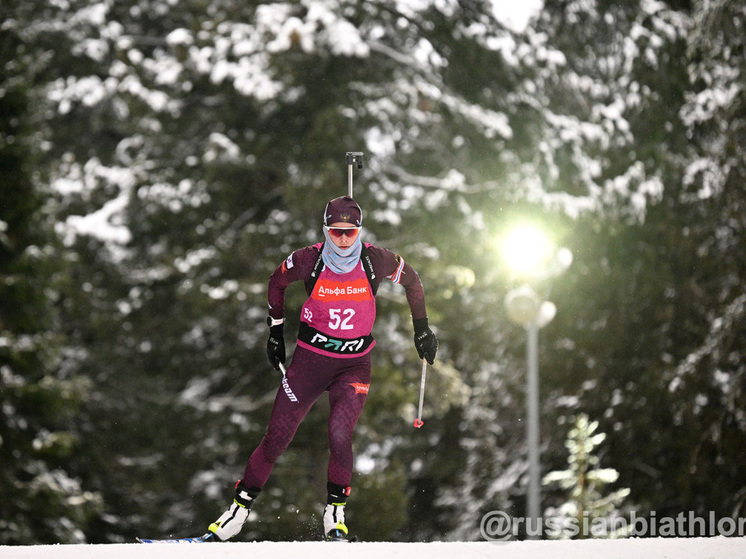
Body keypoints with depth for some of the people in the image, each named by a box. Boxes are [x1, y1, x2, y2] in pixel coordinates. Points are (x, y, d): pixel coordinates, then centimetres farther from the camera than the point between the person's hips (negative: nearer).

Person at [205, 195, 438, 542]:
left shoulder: (376, 261, -11)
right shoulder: (308, 261, -12)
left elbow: (411, 281, 8)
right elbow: (277, 282, 10)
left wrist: (422, 330, 11)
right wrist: (276, 330, 13)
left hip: (355, 364, 0)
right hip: (310, 357, 0)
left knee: (339, 435, -21)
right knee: (276, 438, -5)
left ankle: (335, 512, -2)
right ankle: (240, 508, 8)